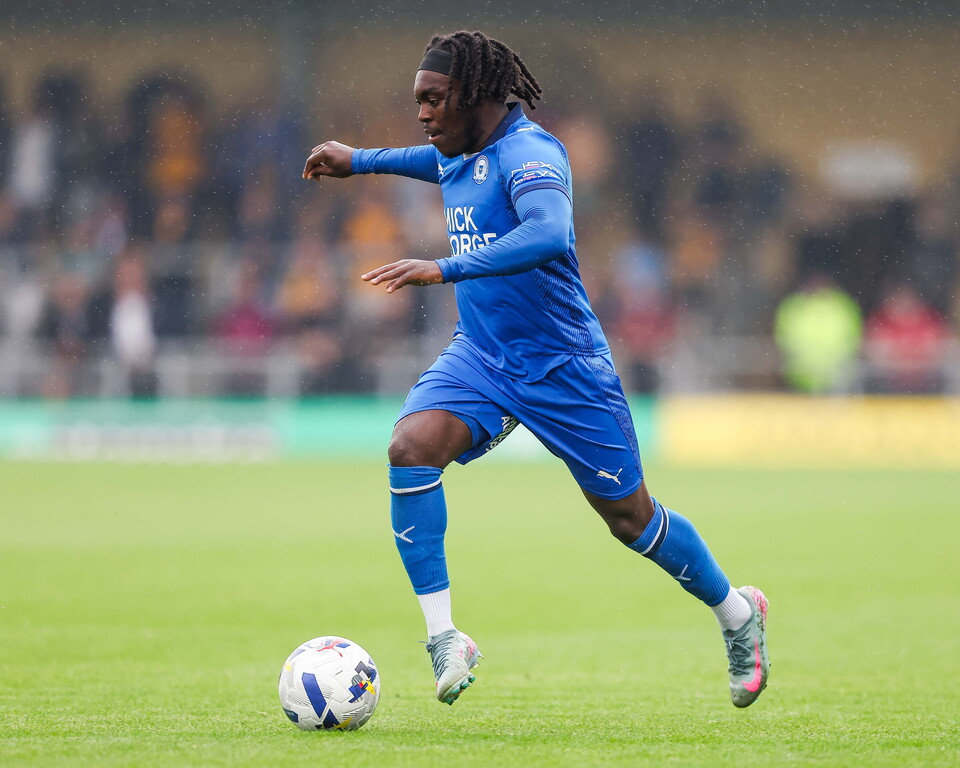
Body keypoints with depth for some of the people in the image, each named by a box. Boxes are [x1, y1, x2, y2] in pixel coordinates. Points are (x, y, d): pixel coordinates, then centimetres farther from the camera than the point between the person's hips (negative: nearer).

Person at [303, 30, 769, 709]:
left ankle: (738, 614, 31)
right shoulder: (461, 154, 6)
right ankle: (443, 637, -20)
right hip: (481, 355, 7)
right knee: (411, 447, -22)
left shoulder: (528, 153, -21)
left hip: (562, 365, -7)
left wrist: (444, 269, -45)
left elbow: (548, 233, -41)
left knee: (630, 516, 4)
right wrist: (361, 161, 32)